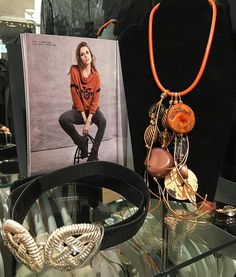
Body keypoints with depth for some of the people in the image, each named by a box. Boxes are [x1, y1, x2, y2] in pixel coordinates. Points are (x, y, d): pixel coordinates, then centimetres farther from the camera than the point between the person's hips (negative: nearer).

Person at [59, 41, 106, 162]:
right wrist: (84, 117, -14)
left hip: (92, 109, 0)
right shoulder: (75, 71, -8)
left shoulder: (96, 75, -5)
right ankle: (82, 143, -9)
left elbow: (96, 99, -7)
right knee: (62, 119, -28)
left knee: (103, 121, -31)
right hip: (79, 110, 0)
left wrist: (89, 120, -17)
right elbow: (75, 95, -10)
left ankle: (94, 154, -21)